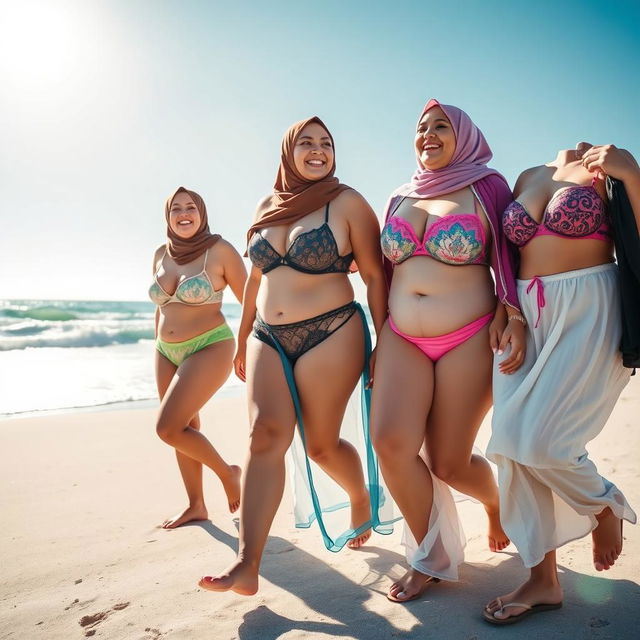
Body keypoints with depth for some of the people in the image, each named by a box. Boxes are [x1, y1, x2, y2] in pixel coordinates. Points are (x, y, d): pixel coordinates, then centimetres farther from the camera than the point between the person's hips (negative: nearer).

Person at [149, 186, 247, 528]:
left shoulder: (220, 250, -11)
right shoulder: (161, 254, 7)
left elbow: (250, 301, -8)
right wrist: (159, 349, 20)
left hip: (209, 348, -7)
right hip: (168, 352, 7)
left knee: (167, 428, -12)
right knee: (184, 428, 11)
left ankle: (227, 471, 10)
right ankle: (196, 506, 25)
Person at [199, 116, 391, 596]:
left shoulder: (347, 202, -2)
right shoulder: (269, 206, 13)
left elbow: (375, 275, -4)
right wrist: (243, 339, 19)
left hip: (330, 336, -4)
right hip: (268, 338, 5)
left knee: (320, 444, 4)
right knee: (266, 434, -10)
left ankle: (362, 499, 37)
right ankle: (247, 565, -8)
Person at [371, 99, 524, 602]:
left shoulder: (486, 187, 3)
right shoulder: (401, 198, 15)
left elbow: (512, 261, 0)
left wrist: (515, 317, -16)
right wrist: (379, 340, 15)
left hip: (469, 340, -4)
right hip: (403, 340, 4)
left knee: (449, 463, -1)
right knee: (390, 441, -15)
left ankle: (497, 502, 37)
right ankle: (432, 557, 7)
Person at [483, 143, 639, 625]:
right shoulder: (529, 179, 16)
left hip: (589, 314, -5)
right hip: (527, 315, 6)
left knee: (541, 441, -15)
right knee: (511, 442, -2)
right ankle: (543, 580, 14)